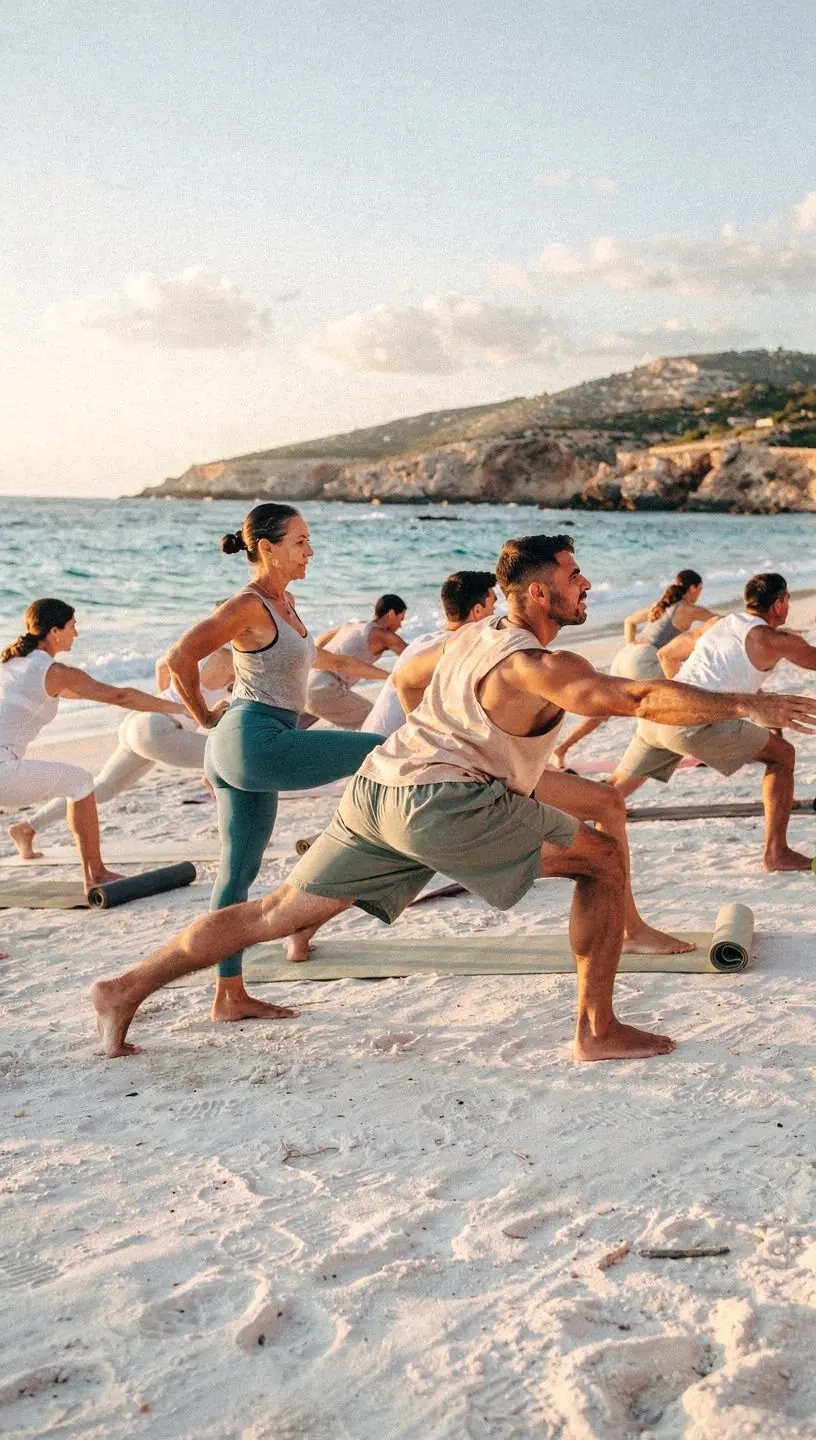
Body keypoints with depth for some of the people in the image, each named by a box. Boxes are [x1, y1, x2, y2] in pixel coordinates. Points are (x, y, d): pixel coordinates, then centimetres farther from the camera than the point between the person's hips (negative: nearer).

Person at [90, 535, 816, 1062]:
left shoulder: (473, 635, 17)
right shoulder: (539, 667, -10)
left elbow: (408, 680, 33)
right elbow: (635, 696, -24)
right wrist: (747, 705, -25)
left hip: (377, 789, 8)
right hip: (446, 806, -8)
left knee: (282, 912, 13)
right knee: (603, 858, 2)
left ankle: (128, 987, 15)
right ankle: (599, 1031, 4)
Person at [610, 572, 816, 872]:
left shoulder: (715, 624, 26)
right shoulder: (774, 640, 8)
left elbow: (666, 653, 36)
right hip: (694, 721, -6)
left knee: (615, 789, 16)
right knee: (782, 754, 10)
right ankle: (776, 853, 6)